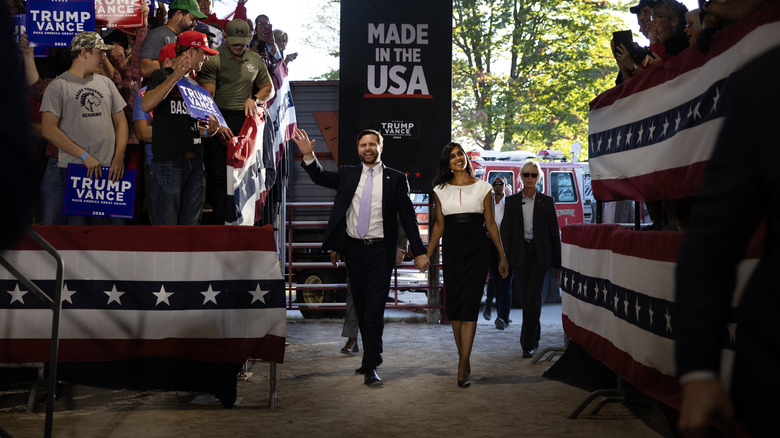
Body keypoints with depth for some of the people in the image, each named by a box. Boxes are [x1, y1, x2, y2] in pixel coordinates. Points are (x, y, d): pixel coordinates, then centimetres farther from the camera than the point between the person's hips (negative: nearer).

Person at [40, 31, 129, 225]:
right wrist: (85, 156, -12)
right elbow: (48, 129, -8)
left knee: (114, 221, 0)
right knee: (78, 221, -4)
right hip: (74, 168, -4)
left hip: (109, 168, 4)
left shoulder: (106, 83, 15)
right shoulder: (58, 86, -1)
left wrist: (119, 157, 1)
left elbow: (120, 122, 17)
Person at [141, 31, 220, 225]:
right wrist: (175, 76, -22)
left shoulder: (194, 83, 21)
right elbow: (146, 105, -20)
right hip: (169, 162, -7)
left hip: (195, 161, 7)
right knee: (167, 224, -6)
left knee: (191, 222, 7)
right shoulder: (162, 76, 0)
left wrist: (210, 130, 1)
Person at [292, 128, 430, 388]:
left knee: (375, 309, -8)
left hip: (381, 251, -3)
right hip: (353, 249, 3)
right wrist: (309, 154, -14)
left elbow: (408, 217, 2)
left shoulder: (396, 179, 2)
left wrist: (419, 252, -1)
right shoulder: (347, 175, 11)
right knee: (361, 308, 11)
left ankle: (370, 367, -4)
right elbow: (320, 178, 4)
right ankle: (370, 357, 26)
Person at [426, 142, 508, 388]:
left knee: (469, 305, -9)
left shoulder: (482, 188, 5)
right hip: (451, 251, 3)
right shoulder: (440, 190, 10)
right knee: (454, 305, 4)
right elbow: (439, 225, 13)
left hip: (477, 250, -2)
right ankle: (463, 357, 17)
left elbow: (491, 224, 7)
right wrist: (427, 255, 8)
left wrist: (502, 257, 6)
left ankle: (463, 367, -11)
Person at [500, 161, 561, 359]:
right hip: (519, 254, 2)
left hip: (540, 254, -2)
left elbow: (554, 233, 4)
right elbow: (505, 231, 6)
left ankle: (528, 344, -8)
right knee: (525, 298, 9)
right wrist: (504, 258, -4)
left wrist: (558, 264, 3)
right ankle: (535, 334, 32)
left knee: (532, 298, -12)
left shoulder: (546, 202, 4)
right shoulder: (512, 201, 7)